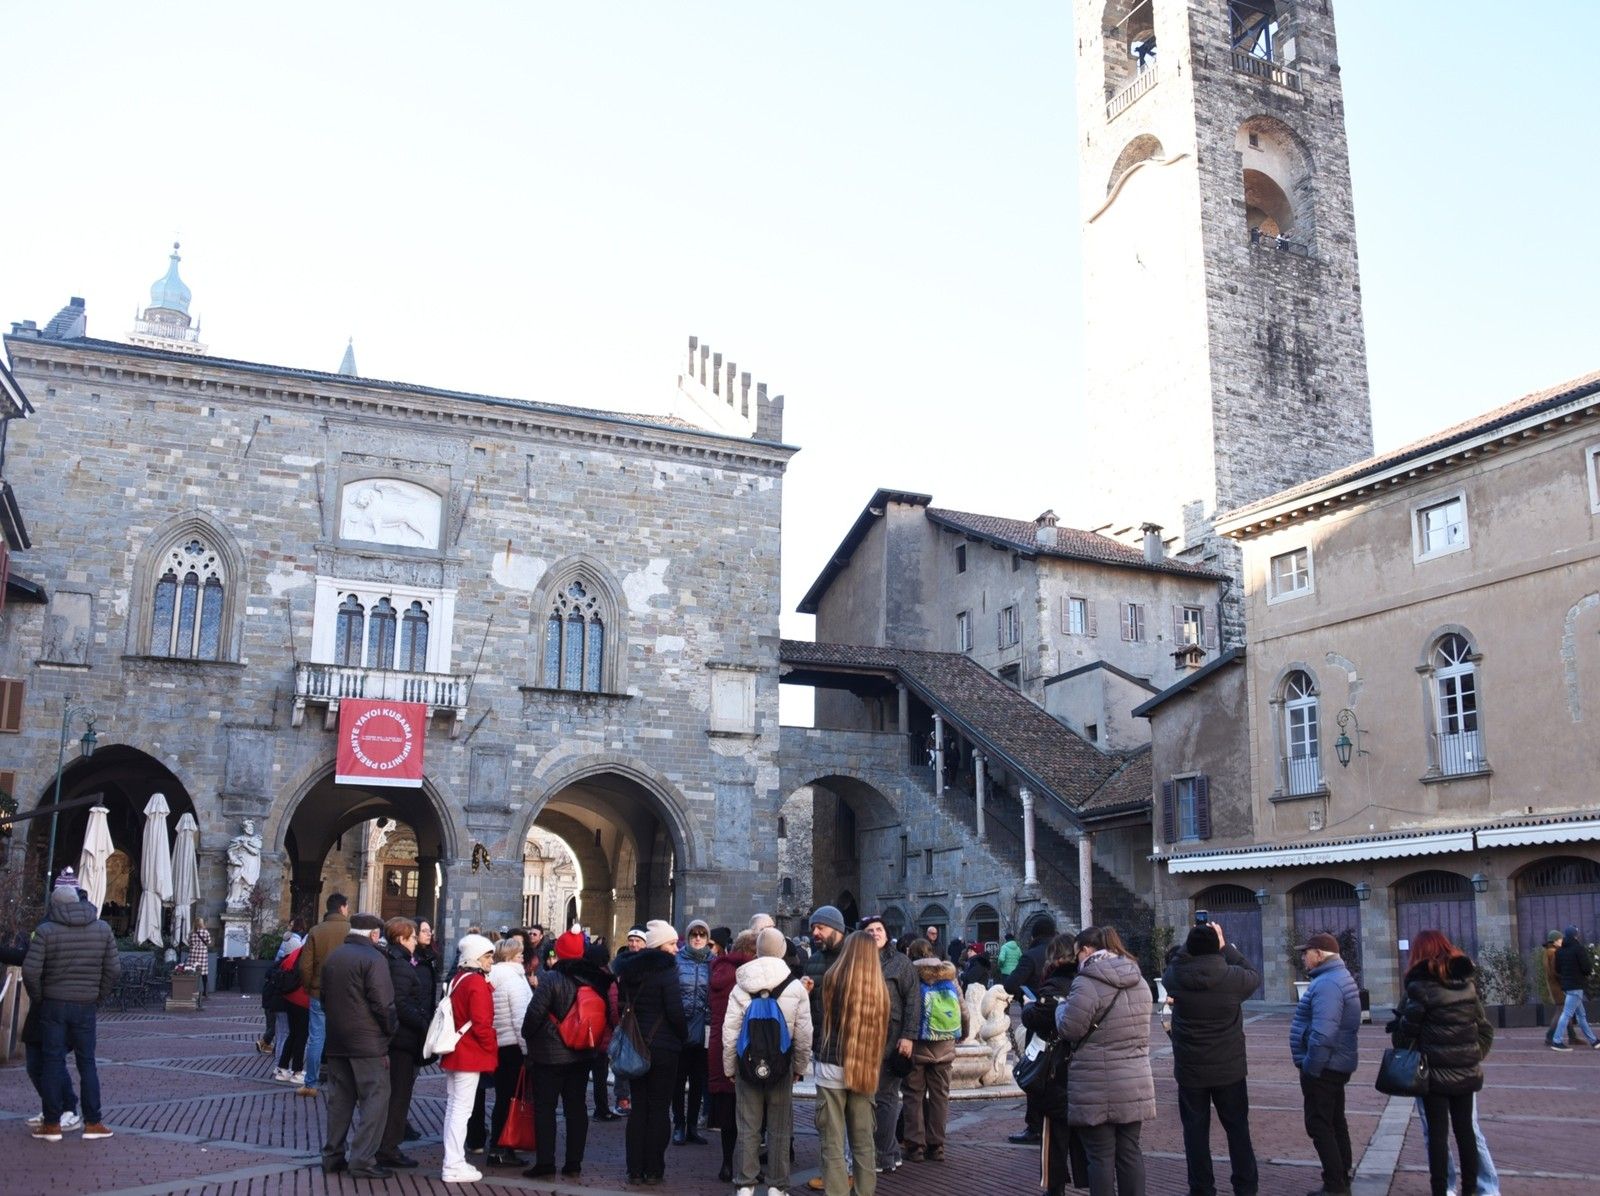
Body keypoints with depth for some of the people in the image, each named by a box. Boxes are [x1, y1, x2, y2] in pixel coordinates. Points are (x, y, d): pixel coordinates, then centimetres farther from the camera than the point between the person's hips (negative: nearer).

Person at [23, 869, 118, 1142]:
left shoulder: (46, 931, -7)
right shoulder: (102, 929, 2)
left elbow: (30, 971, -13)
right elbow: (113, 970, 0)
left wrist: (38, 998, 2)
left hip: (53, 1005, -2)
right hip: (85, 1007, 2)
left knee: (52, 1062, 6)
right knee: (87, 1063, 9)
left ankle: (52, 1124, 9)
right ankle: (93, 1123, 8)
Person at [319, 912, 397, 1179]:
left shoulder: (332, 957, 11)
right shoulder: (373, 958, -14)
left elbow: (324, 996, 18)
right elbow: (383, 1003, -18)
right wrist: (391, 1028, -3)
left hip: (336, 1040, 8)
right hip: (368, 1042, -8)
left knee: (339, 1099, 16)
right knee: (374, 1100, -1)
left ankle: (332, 1156, 20)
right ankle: (363, 1161, -4)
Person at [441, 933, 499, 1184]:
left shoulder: (457, 979, 12)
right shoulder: (477, 983, -17)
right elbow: (481, 1024, -22)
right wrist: (492, 1047, -8)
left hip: (454, 1051, 9)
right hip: (471, 1055, -9)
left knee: (453, 1107, 13)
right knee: (461, 1109, -6)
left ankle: (453, 1161, 20)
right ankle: (454, 1167, -3)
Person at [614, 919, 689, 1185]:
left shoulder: (629, 970, 6)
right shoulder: (666, 970, -14)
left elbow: (623, 1005, 12)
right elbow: (675, 1012, -16)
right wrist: (683, 1035, 0)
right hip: (663, 1047, -5)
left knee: (638, 1107, 11)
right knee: (659, 1108, 5)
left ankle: (635, 1169, 12)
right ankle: (653, 1169, 8)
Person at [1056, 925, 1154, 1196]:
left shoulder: (1087, 983, -16)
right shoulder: (1139, 981, 9)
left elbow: (1069, 1029, -15)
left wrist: (1062, 1006, 5)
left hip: (1097, 1088, -7)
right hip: (1134, 1084, 7)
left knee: (1101, 1156, 2)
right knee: (1129, 1152, 13)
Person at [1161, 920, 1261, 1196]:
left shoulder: (1176, 978, -12)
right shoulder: (1233, 977, -15)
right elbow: (1254, 976, 8)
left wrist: (1192, 944, 9)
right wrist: (1226, 946, 7)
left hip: (1190, 1070, 0)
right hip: (1230, 1069, 0)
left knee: (1196, 1132, 9)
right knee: (1238, 1130, 14)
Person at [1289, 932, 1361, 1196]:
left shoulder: (1327, 984, -23)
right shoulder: (1339, 977, 12)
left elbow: (1322, 1033, -31)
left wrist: (1310, 1066, -21)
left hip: (1323, 1068, -11)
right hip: (1336, 1065, 11)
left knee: (1319, 1125, -4)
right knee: (1335, 1122, 18)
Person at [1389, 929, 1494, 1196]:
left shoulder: (1421, 987, -14)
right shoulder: (1467, 984, 4)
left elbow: (1405, 1031, -9)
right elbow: (1485, 1029, 11)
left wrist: (1404, 1058, 7)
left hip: (1435, 1073, -5)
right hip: (1467, 1072, 5)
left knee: (1437, 1133, 3)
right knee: (1465, 1129, 14)